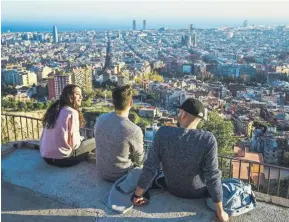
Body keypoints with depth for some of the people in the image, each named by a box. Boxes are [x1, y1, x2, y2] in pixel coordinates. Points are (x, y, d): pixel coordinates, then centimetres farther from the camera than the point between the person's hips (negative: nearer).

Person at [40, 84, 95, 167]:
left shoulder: (53, 109, 10)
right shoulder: (72, 112, -14)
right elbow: (74, 143, -14)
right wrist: (81, 139, 8)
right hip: (62, 158, -8)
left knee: (82, 140, 25)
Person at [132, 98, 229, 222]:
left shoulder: (162, 133, -24)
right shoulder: (208, 140, -30)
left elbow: (150, 167, -21)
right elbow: (212, 177, -26)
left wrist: (137, 195, -11)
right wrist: (220, 211, -14)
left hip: (172, 189, 2)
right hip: (199, 193, -1)